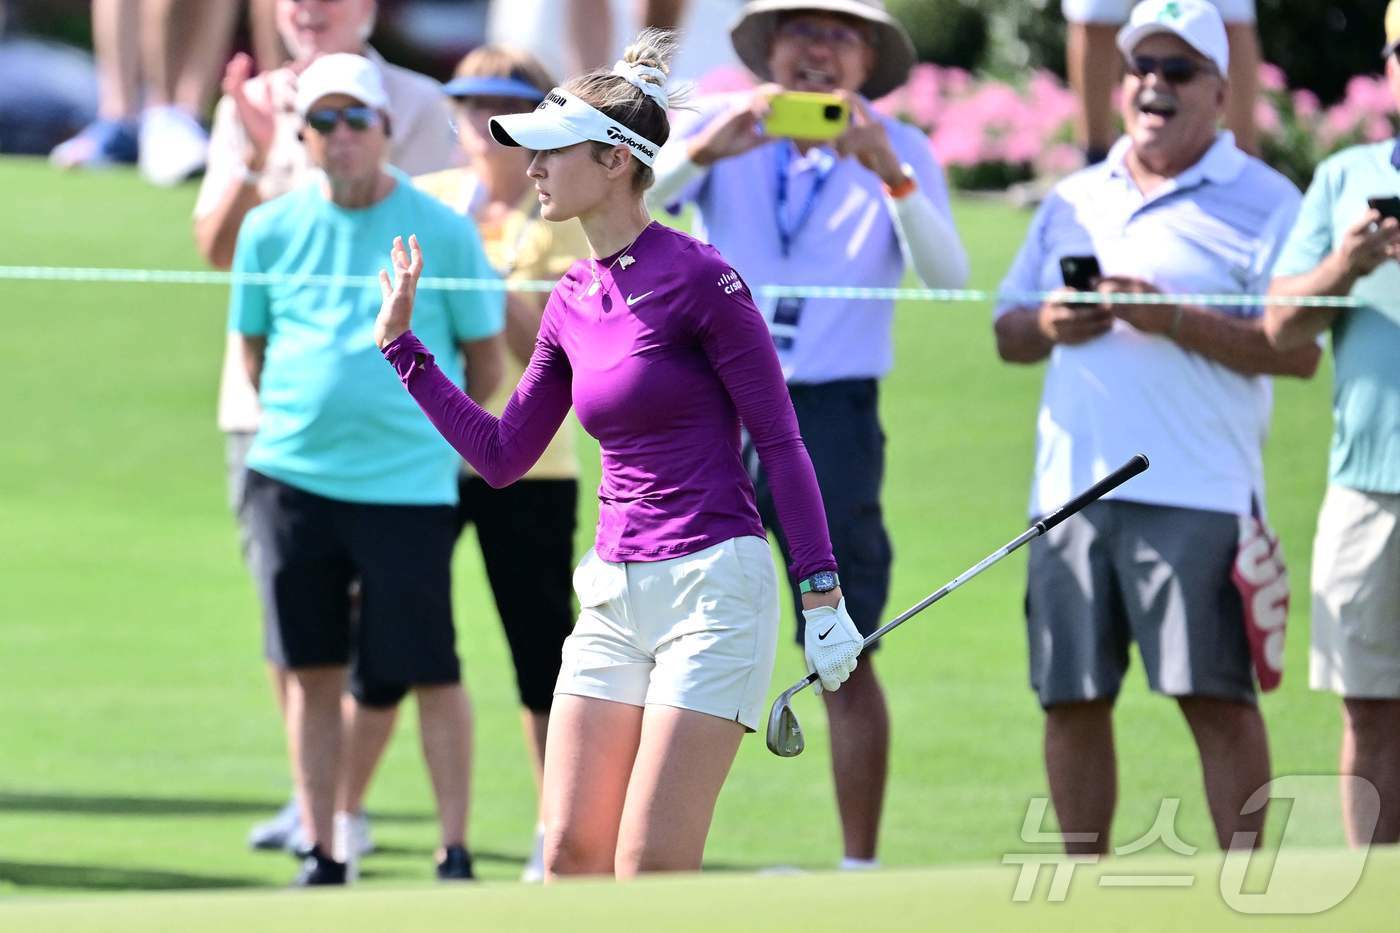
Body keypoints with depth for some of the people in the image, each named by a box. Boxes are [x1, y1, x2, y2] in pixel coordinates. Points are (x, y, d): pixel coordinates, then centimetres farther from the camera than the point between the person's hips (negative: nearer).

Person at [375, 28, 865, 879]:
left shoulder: (696, 277, -11)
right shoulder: (574, 300, 10)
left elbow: (781, 441, -9)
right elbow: (502, 456, 19)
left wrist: (824, 594, -13)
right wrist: (402, 344, 18)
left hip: (712, 586, -7)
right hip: (616, 597, 7)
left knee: (650, 870, -11)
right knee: (569, 855, 3)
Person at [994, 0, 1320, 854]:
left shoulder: (1263, 201, 1)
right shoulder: (1074, 202, 20)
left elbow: (1298, 349, -8)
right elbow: (1008, 334, 21)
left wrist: (1173, 320, -17)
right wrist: (1049, 326, -2)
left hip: (1196, 494, -5)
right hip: (1071, 489, 5)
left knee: (1217, 698, -8)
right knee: (1072, 699, 5)